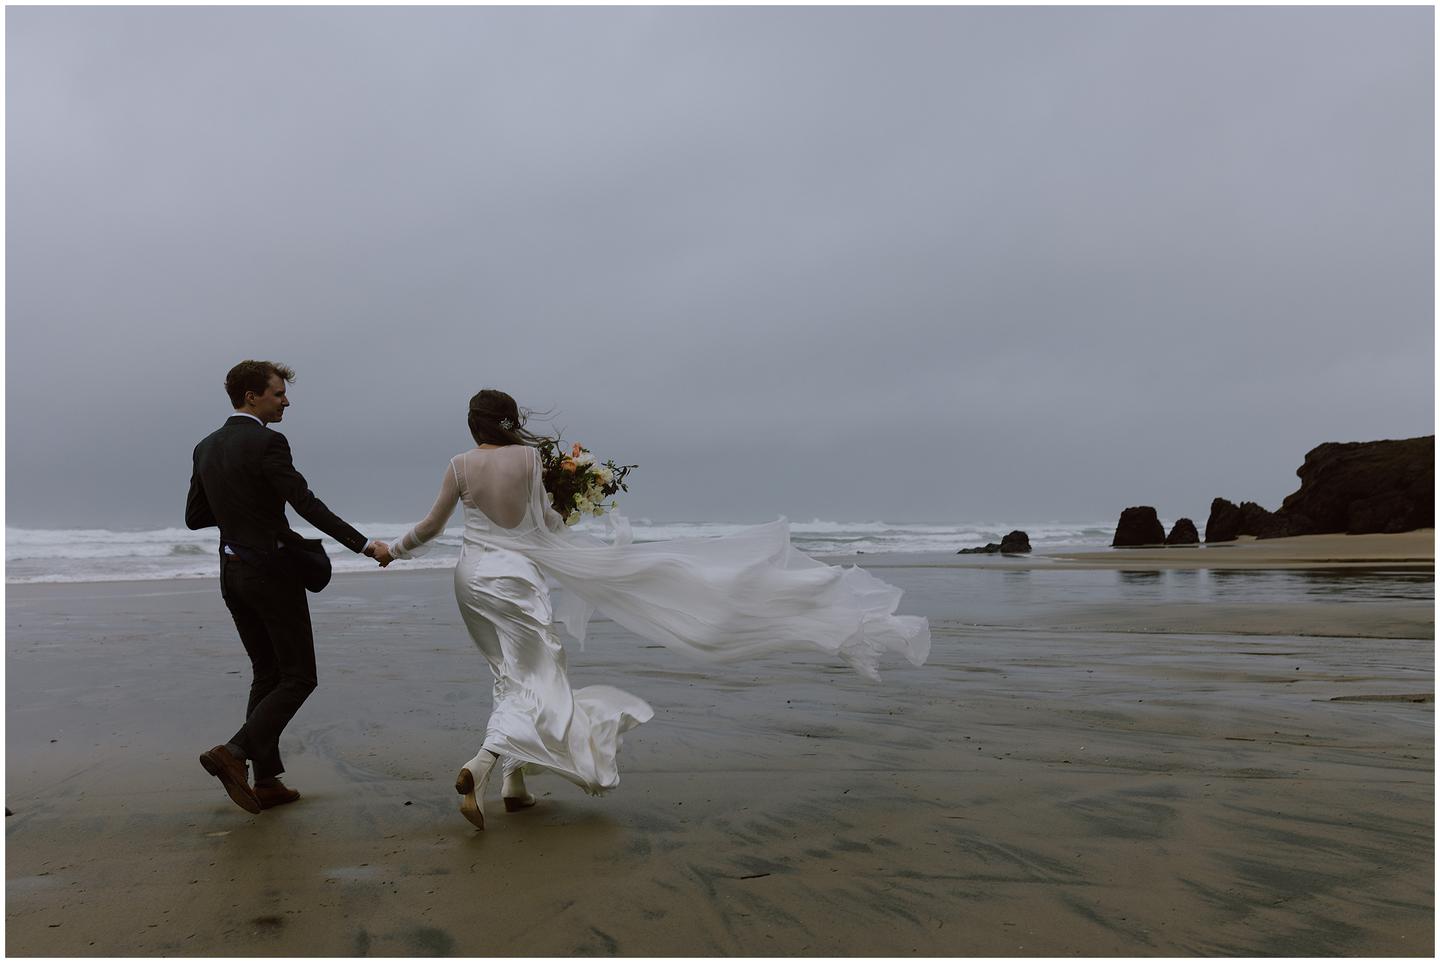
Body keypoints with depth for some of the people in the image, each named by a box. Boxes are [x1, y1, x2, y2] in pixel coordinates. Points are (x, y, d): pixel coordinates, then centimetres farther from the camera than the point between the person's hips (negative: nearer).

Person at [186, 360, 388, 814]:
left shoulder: (206, 447, 10)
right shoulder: (267, 443, -14)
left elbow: (195, 516, 14)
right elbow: (307, 505, -21)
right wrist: (364, 544, -20)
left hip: (232, 572, 8)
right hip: (272, 572, -8)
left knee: (267, 674, 16)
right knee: (299, 678, 1)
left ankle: (266, 780, 16)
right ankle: (234, 752, -11)